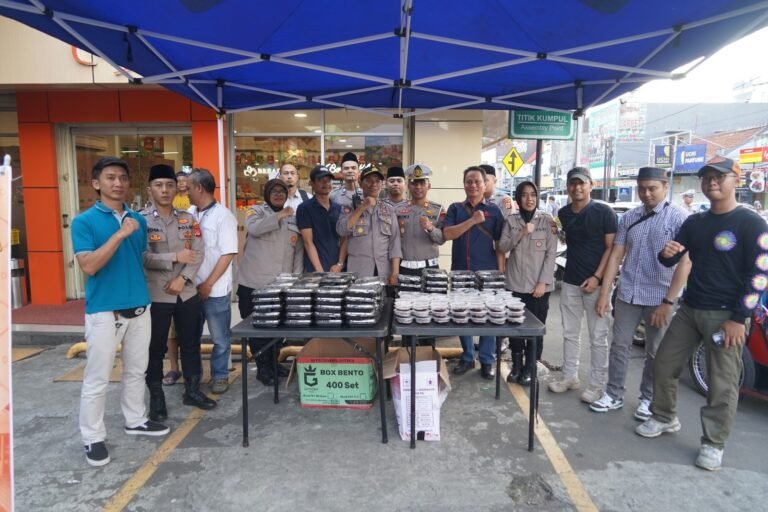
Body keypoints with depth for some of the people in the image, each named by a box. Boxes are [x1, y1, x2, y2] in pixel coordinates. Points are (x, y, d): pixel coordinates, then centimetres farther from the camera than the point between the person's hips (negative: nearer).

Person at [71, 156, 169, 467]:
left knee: (136, 370, 18)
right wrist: (119, 234, -24)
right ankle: (92, 438, 21)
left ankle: (135, 420, 35)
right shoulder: (84, 221, -8)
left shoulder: (138, 220, 7)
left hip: (139, 307, 5)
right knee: (97, 379, 5)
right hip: (103, 310, -5)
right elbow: (89, 266, -19)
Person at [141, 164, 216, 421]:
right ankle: (156, 398, 21)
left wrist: (183, 278, -11)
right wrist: (174, 258, -19)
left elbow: (198, 254, 1)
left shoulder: (188, 219, 7)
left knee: (191, 344, 12)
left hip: (187, 293, 4)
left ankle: (192, 390, 27)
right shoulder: (141, 219, -4)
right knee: (156, 348, 7)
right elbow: (142, 257, -14)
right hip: (156, 295, -3)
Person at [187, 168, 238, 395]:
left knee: (220, 337, 7)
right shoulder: (189, 214, 7)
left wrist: (208, 284, -14)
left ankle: (220, 375, 23)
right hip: (190, 287, 6)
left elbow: (228, 254, -14)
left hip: (215, 290, -5)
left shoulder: (223, 216, -10)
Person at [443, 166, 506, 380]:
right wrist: (473, 220, -15)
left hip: (487, 273, -2)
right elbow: (447, 234, -8)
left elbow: (500, 244, 2)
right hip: (460, 272, 2)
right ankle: (467, 357, 26)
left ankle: (487, 361, 20)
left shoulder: (494, 210, 3)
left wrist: (500, 272, -4)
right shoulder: (455, 208, 7)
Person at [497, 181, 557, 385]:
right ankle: (516, 366, 23)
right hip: (516, 283, 2)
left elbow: (551, 253, -4)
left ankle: (529, 369, 18)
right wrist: (521, 234, -17)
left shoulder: (547, 220, -2)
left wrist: (543, 282, -10)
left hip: (539, 284, -2)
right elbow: (502, 247, -2)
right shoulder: (511, 220, 4)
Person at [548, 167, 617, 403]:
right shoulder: (563, 213, 8)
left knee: (598, 336, 2)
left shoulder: (604, 212, -7)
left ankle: (597, 384, 13)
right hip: (570, 281, 5)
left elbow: (611, 248, -9)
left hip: (596, 281, -5)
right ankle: (570, 376, 25)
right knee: (570, 332, 12)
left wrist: (597, 277, -16)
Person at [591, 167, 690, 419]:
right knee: (619, 345, 9)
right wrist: (604, 292, 2)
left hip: (659, 297, -3)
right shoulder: (629, 218, 5)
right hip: (627, 294, 4)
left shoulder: (678, 218, -7)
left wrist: (669, 300, -16)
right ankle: (614, 394, 23)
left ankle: (648, 399, 27)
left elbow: (684, 262, -11)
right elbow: (616, 256, 6)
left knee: (655, 352, 11)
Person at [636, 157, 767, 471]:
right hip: (689, 309, 6)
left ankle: (713, 444, 15)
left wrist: (739, 318, -16)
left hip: (725, 315, -6)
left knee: (722, 384, 1)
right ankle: (664, 418, 30)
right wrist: (667, 253, -14)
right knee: (664, 364, 11)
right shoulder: (694, 222, 9)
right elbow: (671, 262, 11)